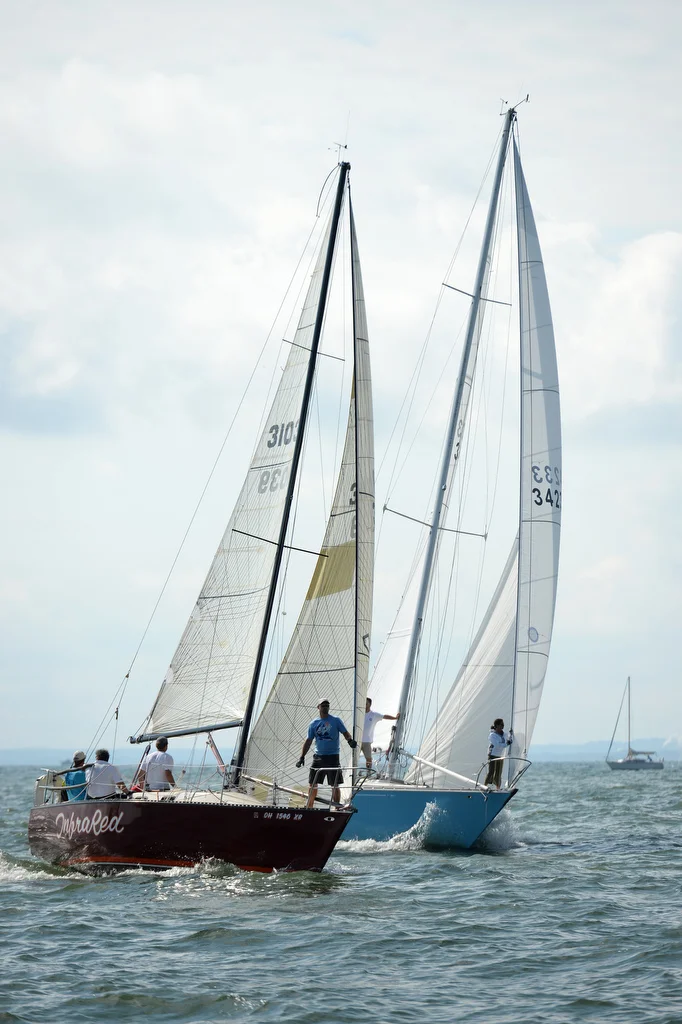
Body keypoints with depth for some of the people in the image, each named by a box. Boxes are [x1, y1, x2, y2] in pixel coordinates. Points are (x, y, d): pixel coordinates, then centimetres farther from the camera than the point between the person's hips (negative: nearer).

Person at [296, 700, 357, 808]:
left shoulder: (335, 720, 2)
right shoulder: (314, 723, 8)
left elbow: (345, 733, 2)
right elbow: (309, 741, 9)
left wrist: (350, 740, -21)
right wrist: (302, 756, 3)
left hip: (333, 757, -3)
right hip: (318, 757, 3)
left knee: (335, 785, -2)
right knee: (313, 784, 4)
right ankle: (309, 807, 12)